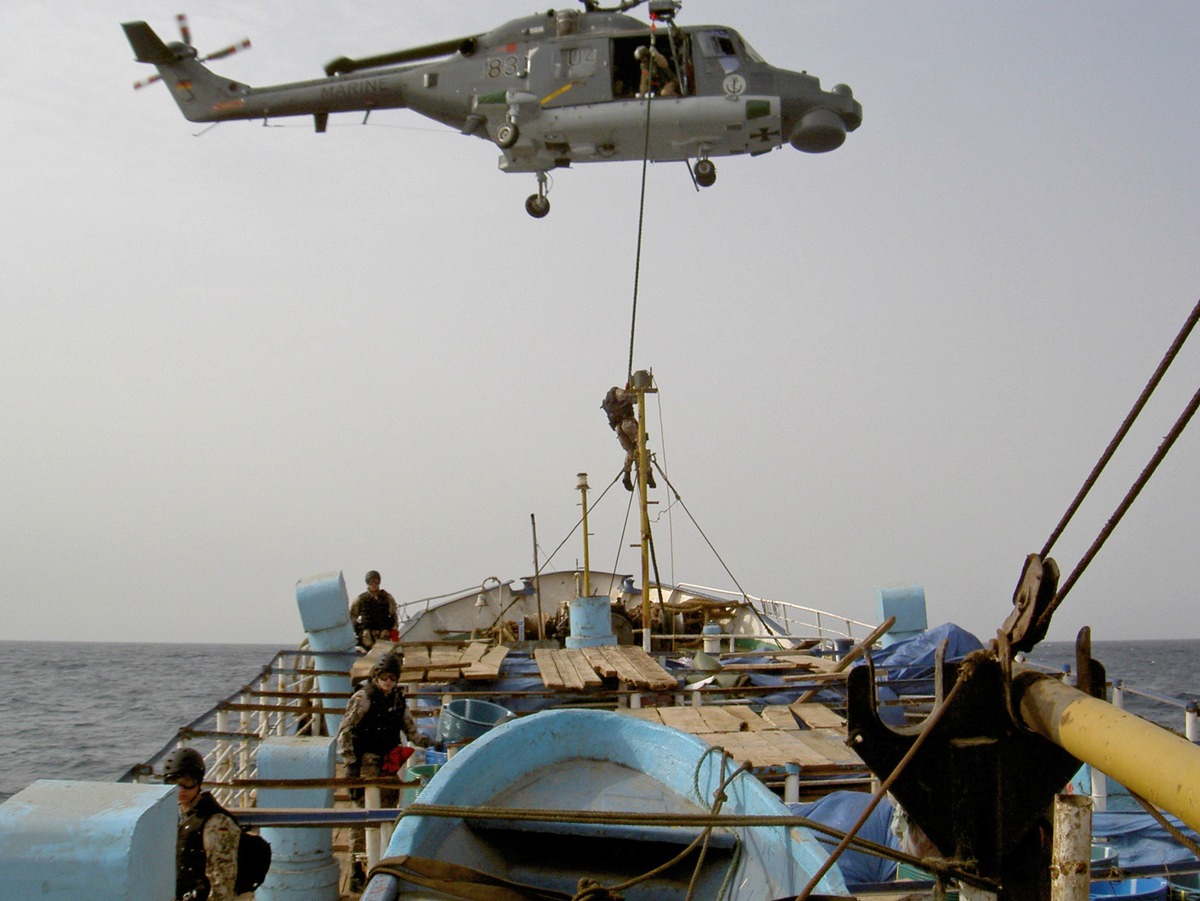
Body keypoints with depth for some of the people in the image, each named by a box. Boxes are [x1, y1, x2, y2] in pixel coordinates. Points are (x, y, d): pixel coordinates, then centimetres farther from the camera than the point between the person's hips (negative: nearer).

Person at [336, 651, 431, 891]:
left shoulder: (398, 699, 11)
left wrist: (428, 744, 8)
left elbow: (410, 729, 21)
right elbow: (344, 730, -10)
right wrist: (350, 762, -15)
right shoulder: (363, 698, -7)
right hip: (367, 764, -6)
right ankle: (356, 871, -5)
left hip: (389, 763, 6)